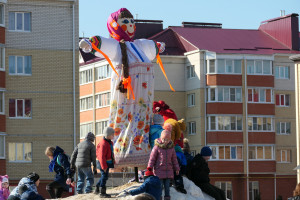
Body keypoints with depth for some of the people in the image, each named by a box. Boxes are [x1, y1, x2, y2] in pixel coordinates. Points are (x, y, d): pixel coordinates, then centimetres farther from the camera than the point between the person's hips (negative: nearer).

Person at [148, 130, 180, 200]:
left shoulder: (171, 148, 6)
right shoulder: (157, 147, -6)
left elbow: (174, 159, 16)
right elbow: (152, 158, -4)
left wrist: (177, 168, 18)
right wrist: (149, 168, -8)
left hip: (168, 170, 4)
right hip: (159, 170, -4)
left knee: (167, 186, 6)